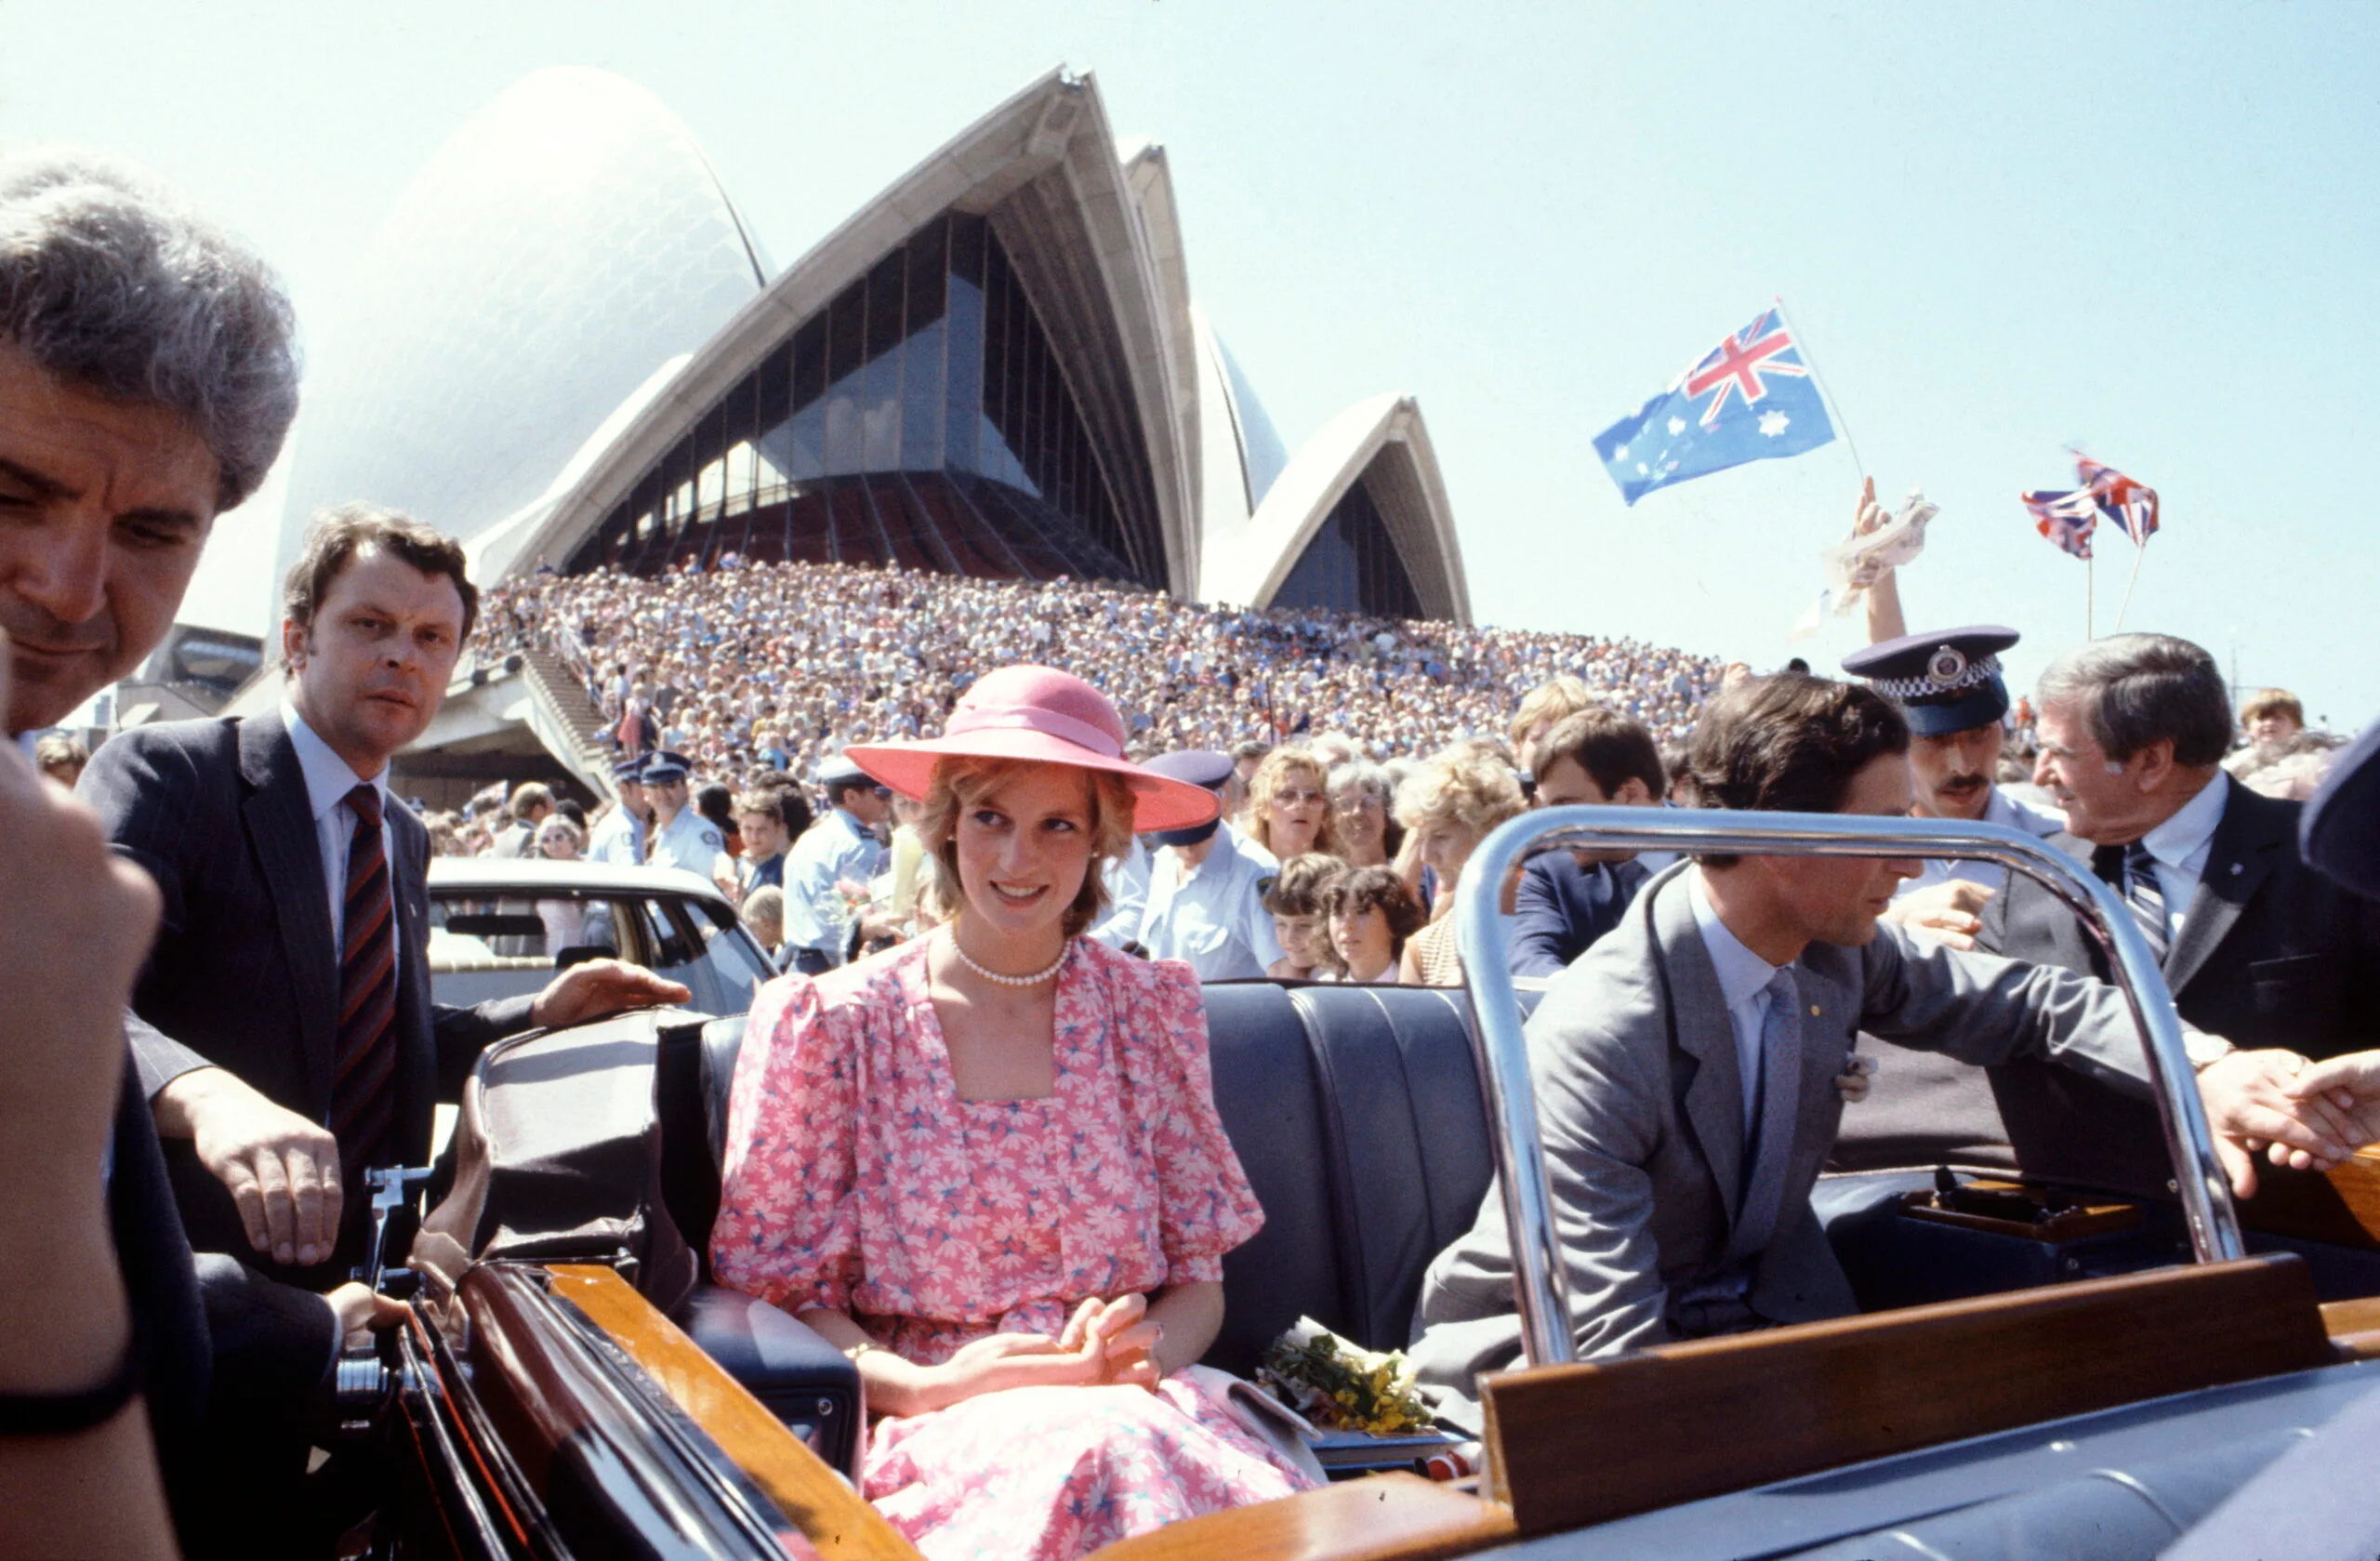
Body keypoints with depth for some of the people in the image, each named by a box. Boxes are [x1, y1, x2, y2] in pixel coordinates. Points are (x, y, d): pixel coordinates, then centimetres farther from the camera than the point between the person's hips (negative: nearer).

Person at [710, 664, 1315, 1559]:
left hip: (1135, 1405, 2)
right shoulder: (829, 1024, 0)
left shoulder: (1151, 1012, 7)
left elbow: (1199, 1283, 10)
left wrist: (1150, 1348, -12)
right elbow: (778, 1291, 1)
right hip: (928, 1420, -2)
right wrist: (926, 1386, -15)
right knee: (1095, 1455, -34)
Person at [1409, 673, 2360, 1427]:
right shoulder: (1595, 1039, -29)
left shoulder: (1836, 952, -7)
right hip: (1561, 1367, -7)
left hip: (1760, 1306, 7)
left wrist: (2206, 1071, -9)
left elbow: (2022, 1002, 7)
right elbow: (1617, 1348, -29)